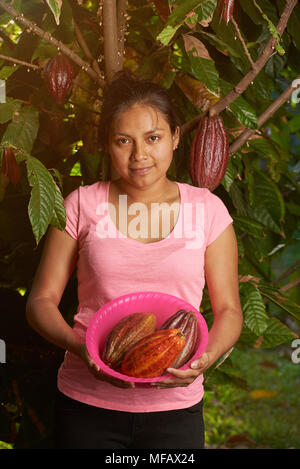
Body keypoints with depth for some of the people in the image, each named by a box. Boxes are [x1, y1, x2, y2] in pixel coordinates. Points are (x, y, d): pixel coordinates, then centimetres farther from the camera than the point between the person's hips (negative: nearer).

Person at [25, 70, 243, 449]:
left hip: (174, 406, 0)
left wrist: (207, 358, -15)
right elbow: (41, 301, 2)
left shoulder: (206, 209, 2)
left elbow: (228, 309, 5)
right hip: (87, 404, 0)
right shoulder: (83, 205, 1)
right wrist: (80, 347, -17)